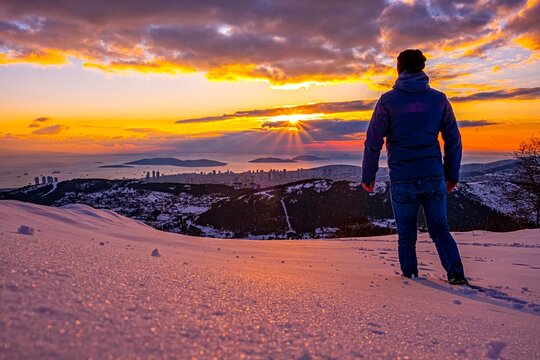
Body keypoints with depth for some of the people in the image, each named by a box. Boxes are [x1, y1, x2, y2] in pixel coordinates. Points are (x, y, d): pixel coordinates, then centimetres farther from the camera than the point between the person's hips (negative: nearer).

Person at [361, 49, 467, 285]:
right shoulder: (439, 99, 5)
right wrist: (452, 175, 17)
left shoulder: (388, 101, -4)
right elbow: (453, 140, 8)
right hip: (434, 178, 2)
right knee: (440, 230, 16)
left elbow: (373, 142, -5)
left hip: (402, 181, -2)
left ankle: (410, 277, 16)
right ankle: (456, 274, 4)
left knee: (406, 235, 13)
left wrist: (367, 176, 4)